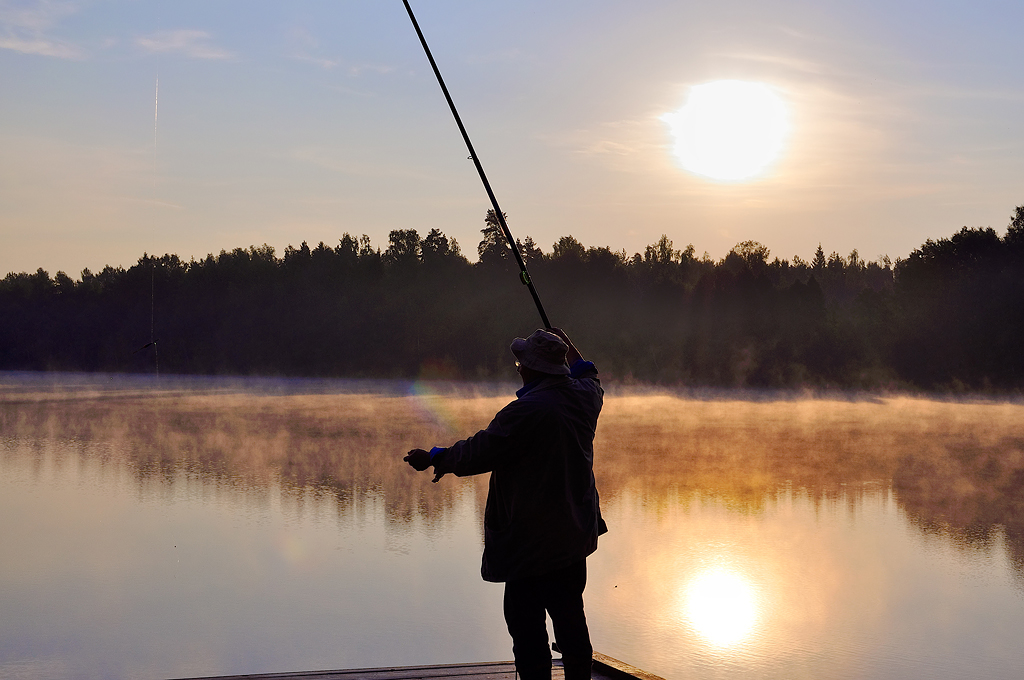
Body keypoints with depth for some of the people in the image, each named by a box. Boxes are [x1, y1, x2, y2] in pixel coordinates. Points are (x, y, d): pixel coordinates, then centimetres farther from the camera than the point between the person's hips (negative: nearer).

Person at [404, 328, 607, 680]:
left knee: (526, 624, 0)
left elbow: (479, 453, -16)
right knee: (570, 617, 17)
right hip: (575, 534, 8)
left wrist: (432, 458, -2)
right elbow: (590, 377, 28)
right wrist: (570, 347, 41)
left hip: (531, 542, -8)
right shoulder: (585, 395, 2)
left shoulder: (527, 410, -23)